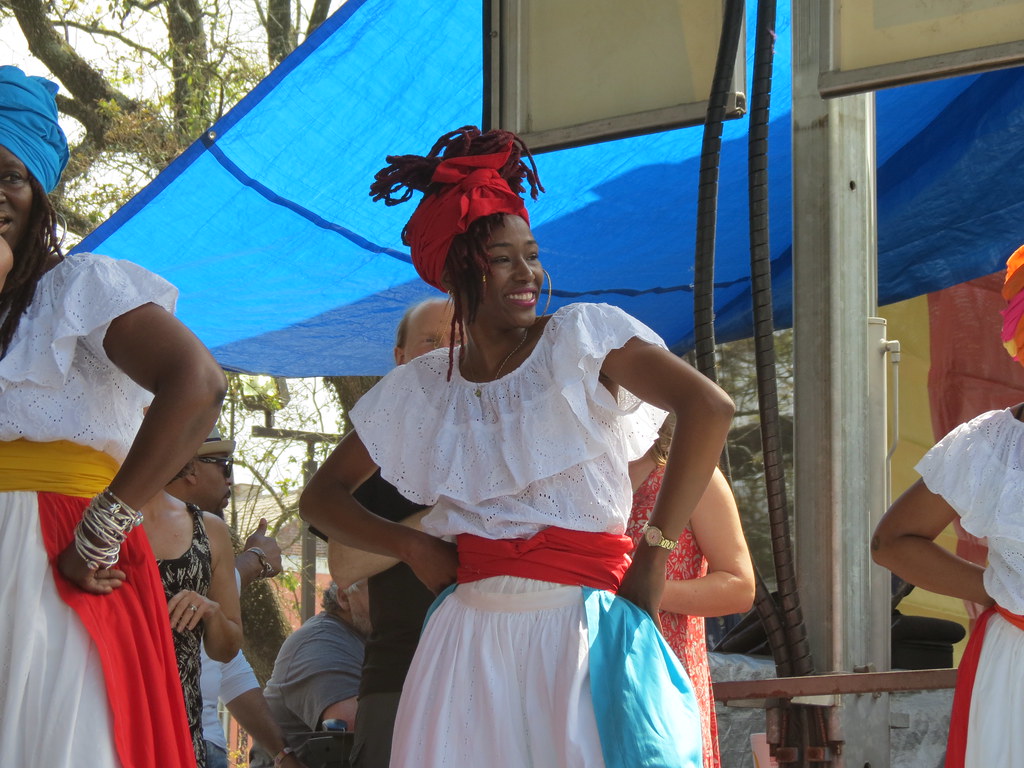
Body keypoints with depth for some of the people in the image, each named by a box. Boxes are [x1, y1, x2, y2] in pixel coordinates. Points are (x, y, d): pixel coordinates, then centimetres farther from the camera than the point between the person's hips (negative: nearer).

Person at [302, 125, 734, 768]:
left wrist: (656, 552, -14)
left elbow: (710, 409, -13)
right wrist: (413, 546, 0)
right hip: (471, 637, 3)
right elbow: (322, 496, 18)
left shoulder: (584, 336, -2)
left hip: (586, 629, -3)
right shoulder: (418, 391, 10)